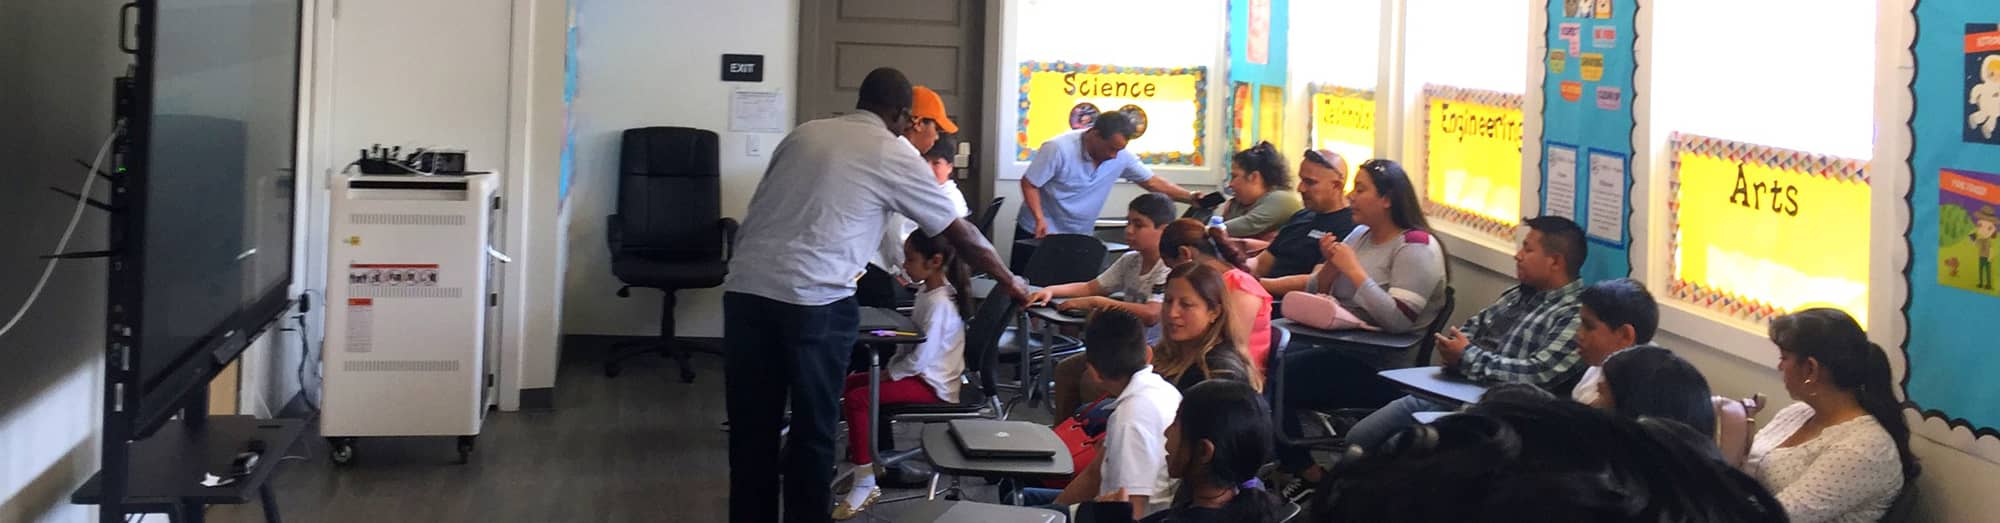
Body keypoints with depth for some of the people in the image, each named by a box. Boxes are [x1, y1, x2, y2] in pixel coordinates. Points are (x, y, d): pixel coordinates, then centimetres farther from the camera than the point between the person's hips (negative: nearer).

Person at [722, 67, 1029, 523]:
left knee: (752, 428, 12)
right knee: (812, 430, 8)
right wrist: (1009, 282, 26)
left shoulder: (804, 134, 20)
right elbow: (959, 233, 13)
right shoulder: (895, 155, 6)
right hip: (813, 301, -5)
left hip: (745, 288, 5)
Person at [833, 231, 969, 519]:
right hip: (921, 374, 11)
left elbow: (921, 358, -24)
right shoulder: (928, 294, 9)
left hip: (933, 384, -11)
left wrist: (888, 373, -12)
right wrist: (890, 366, 4)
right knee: (849, 383, 13)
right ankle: (873, 461, 13)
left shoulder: (940, 303, -22)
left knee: (857, 399, -23)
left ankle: (866, 484, -20)